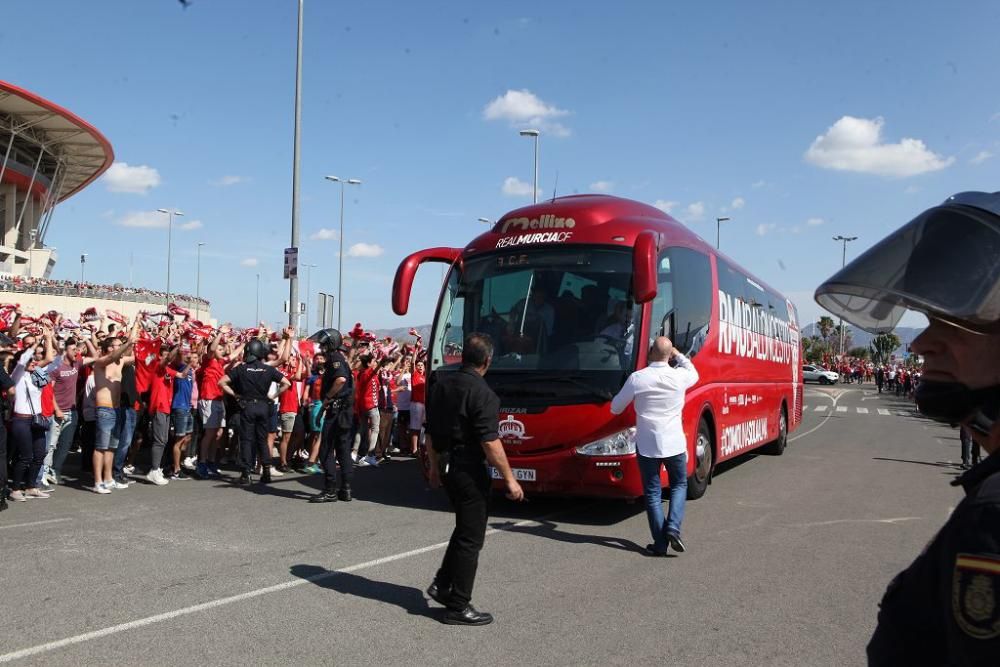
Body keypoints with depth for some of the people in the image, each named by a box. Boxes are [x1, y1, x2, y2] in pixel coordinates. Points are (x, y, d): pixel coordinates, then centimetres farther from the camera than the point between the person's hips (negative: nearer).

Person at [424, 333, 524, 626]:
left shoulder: (441, 385, 7)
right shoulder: (481, 393, -19)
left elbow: (430, 433, 14)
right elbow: (490, 442, -21)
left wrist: (435, 466, 24)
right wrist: (509, 479, -13)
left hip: (447, 467, 8)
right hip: (470, 470, -8)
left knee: (464, 528, 23)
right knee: (471, 538, 2)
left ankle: (442, 584, 23)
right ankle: (458, 607, 9)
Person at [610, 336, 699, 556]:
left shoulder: (637, 378, -11)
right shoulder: (679, 376, -7)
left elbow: (615, 408, 2)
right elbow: (694, 374, 21)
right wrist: (679, 355, 29)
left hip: (647, 445, -1)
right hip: (674, 443, 1)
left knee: (653, 493, 9)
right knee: (679, 485, 21)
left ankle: (660, 543, 9)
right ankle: (673, 527, 2)